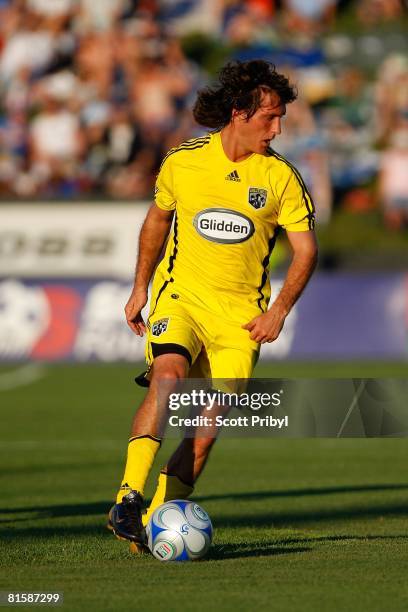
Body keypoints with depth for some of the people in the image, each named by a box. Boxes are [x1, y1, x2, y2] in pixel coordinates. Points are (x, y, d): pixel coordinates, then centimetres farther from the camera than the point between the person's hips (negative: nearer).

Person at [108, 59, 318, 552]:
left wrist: (278, 311, -9)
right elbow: (157, 219, 16)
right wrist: (140, 288, 16)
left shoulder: (280, 177, -3)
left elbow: (305, 249, 3)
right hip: (181, 295, -1)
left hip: (241, 313, 1)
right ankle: (129, 499, -32)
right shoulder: (183, 161, -2)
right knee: (167, 377, -27)